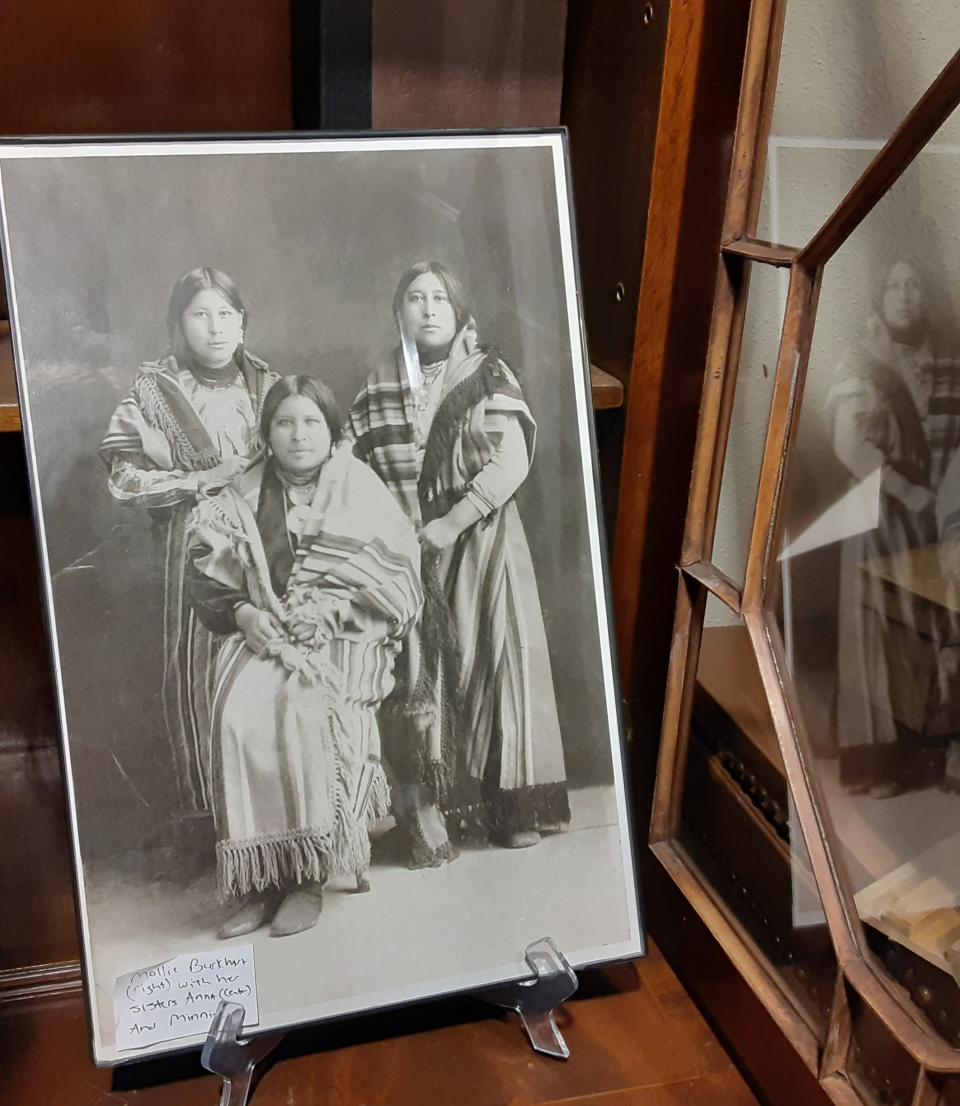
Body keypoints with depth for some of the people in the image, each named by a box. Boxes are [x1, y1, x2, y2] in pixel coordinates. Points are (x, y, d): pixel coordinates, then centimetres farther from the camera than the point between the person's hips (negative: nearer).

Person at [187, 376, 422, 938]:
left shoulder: (361, 490, 3)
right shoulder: (246, 496, 11)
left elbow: (394, 581, -3)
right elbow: (213, 575, 11)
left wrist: (327, 612, -15)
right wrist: (245, 612, -8)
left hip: (343, 640, -3)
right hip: (265, 635, 3)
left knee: (303, 712, -32)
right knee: (238, 715, -27)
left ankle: (309, 871, -18)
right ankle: (260, 876, -17)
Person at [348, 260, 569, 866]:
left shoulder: (488, 375, 2)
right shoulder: (378, 387, 9)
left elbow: (512, 462, -8)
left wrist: (449, 525, -13)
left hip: (481, 544, -1)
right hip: (409, 557, 1)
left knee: (494, 663, -1)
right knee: (418, 674, -5)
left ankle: (507, 800, 9)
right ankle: (425, 806, 0)